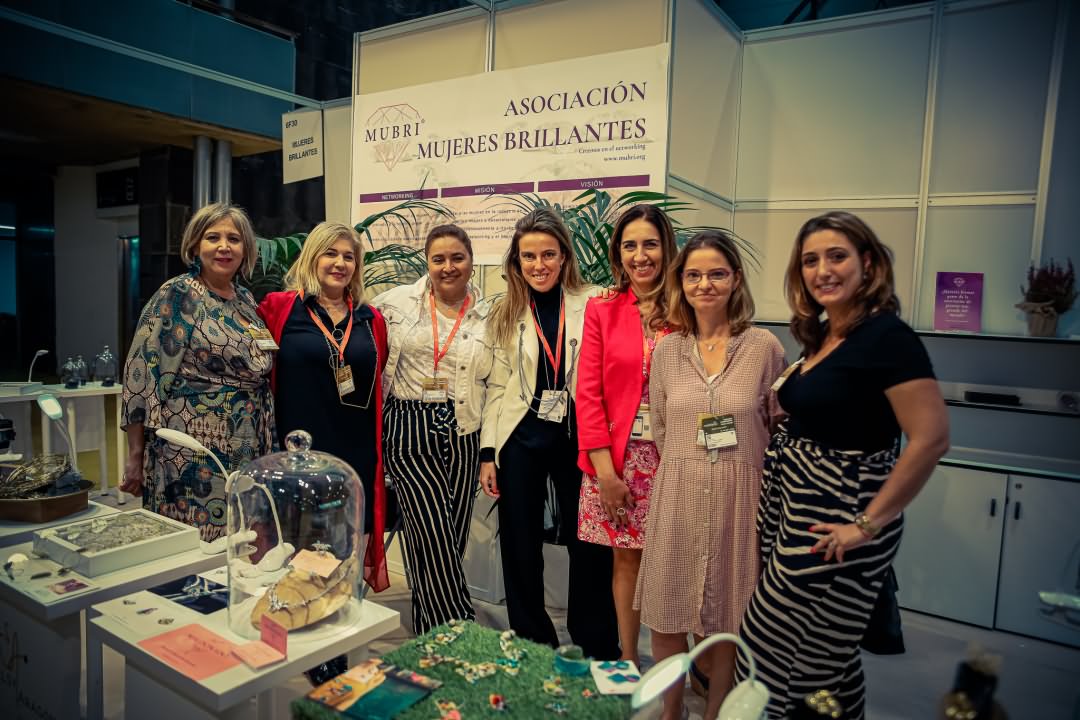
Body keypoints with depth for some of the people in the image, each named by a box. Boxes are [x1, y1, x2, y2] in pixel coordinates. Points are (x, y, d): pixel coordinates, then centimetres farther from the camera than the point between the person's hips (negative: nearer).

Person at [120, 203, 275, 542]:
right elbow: (142, 375, -10)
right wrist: (135, 456, -10)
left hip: (249, 453, 6)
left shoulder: (246, 299, 12)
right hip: (192, 458, -6)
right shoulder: (176, 296, -7)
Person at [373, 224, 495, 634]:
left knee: (451, 543, 8)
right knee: (437, 541, -10)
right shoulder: (397, 301, 3)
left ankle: (427, 635, 27)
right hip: (409, 431, -2)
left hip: (462, 435, 3)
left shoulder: (487, 316, 6)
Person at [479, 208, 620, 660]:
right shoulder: (505, 315, 6)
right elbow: (497, 386, 6)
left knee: (589, 548, 8)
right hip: (521, 441, 2)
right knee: (521, 550, 11)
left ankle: (598, 654, 28)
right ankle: (533, 647, 31)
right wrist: (488, 453, 1)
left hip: (578, 438, -2)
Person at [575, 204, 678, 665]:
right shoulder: (602, 310, 2)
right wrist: (604, 468, -7)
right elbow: (588, 392, -1)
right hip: (617, 457, 1)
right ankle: (628, 661, 26)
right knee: (626, 558, 9)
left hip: (671, 458, 0)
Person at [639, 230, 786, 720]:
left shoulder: (765, 347, -5)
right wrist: (689, 471, 7)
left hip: (739, 498, -2)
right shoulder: (667, 350, 2)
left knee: (725, 622, 12)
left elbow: (782, 430, 1)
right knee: (667, 616, 10)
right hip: (677, 497, 2)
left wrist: (734, 474, 0)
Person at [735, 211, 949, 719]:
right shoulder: (822, 335, 8)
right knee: (820, 658, 21)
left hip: (834, 526, -8)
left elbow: (931, 438, -23)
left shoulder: (887, 335, -18)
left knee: (798, 657, 5)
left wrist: (870, 524, -19)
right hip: (793, 510, 8)